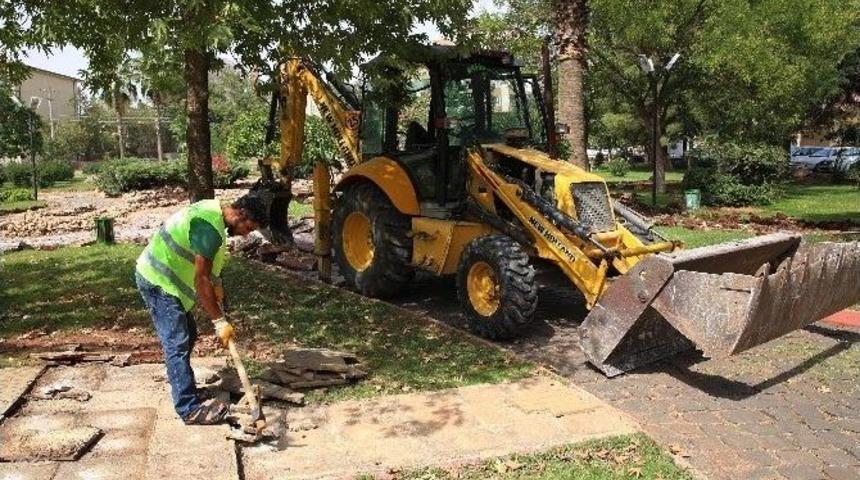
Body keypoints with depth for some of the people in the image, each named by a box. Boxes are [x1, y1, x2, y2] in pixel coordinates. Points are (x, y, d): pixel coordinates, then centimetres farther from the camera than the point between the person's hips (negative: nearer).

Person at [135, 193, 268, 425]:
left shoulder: (214, 212, 6)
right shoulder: (209, 228, -26)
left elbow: (206, 268, 20)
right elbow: (201, 280, -27)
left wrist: (216, 284, 6)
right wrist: (220, 321, -23)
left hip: (165, 278, 10)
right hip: (158, 281, -10)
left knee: (188, 334, 18)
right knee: (177, 343, -12)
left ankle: (181, 385, 33)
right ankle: (190, 409, -11)